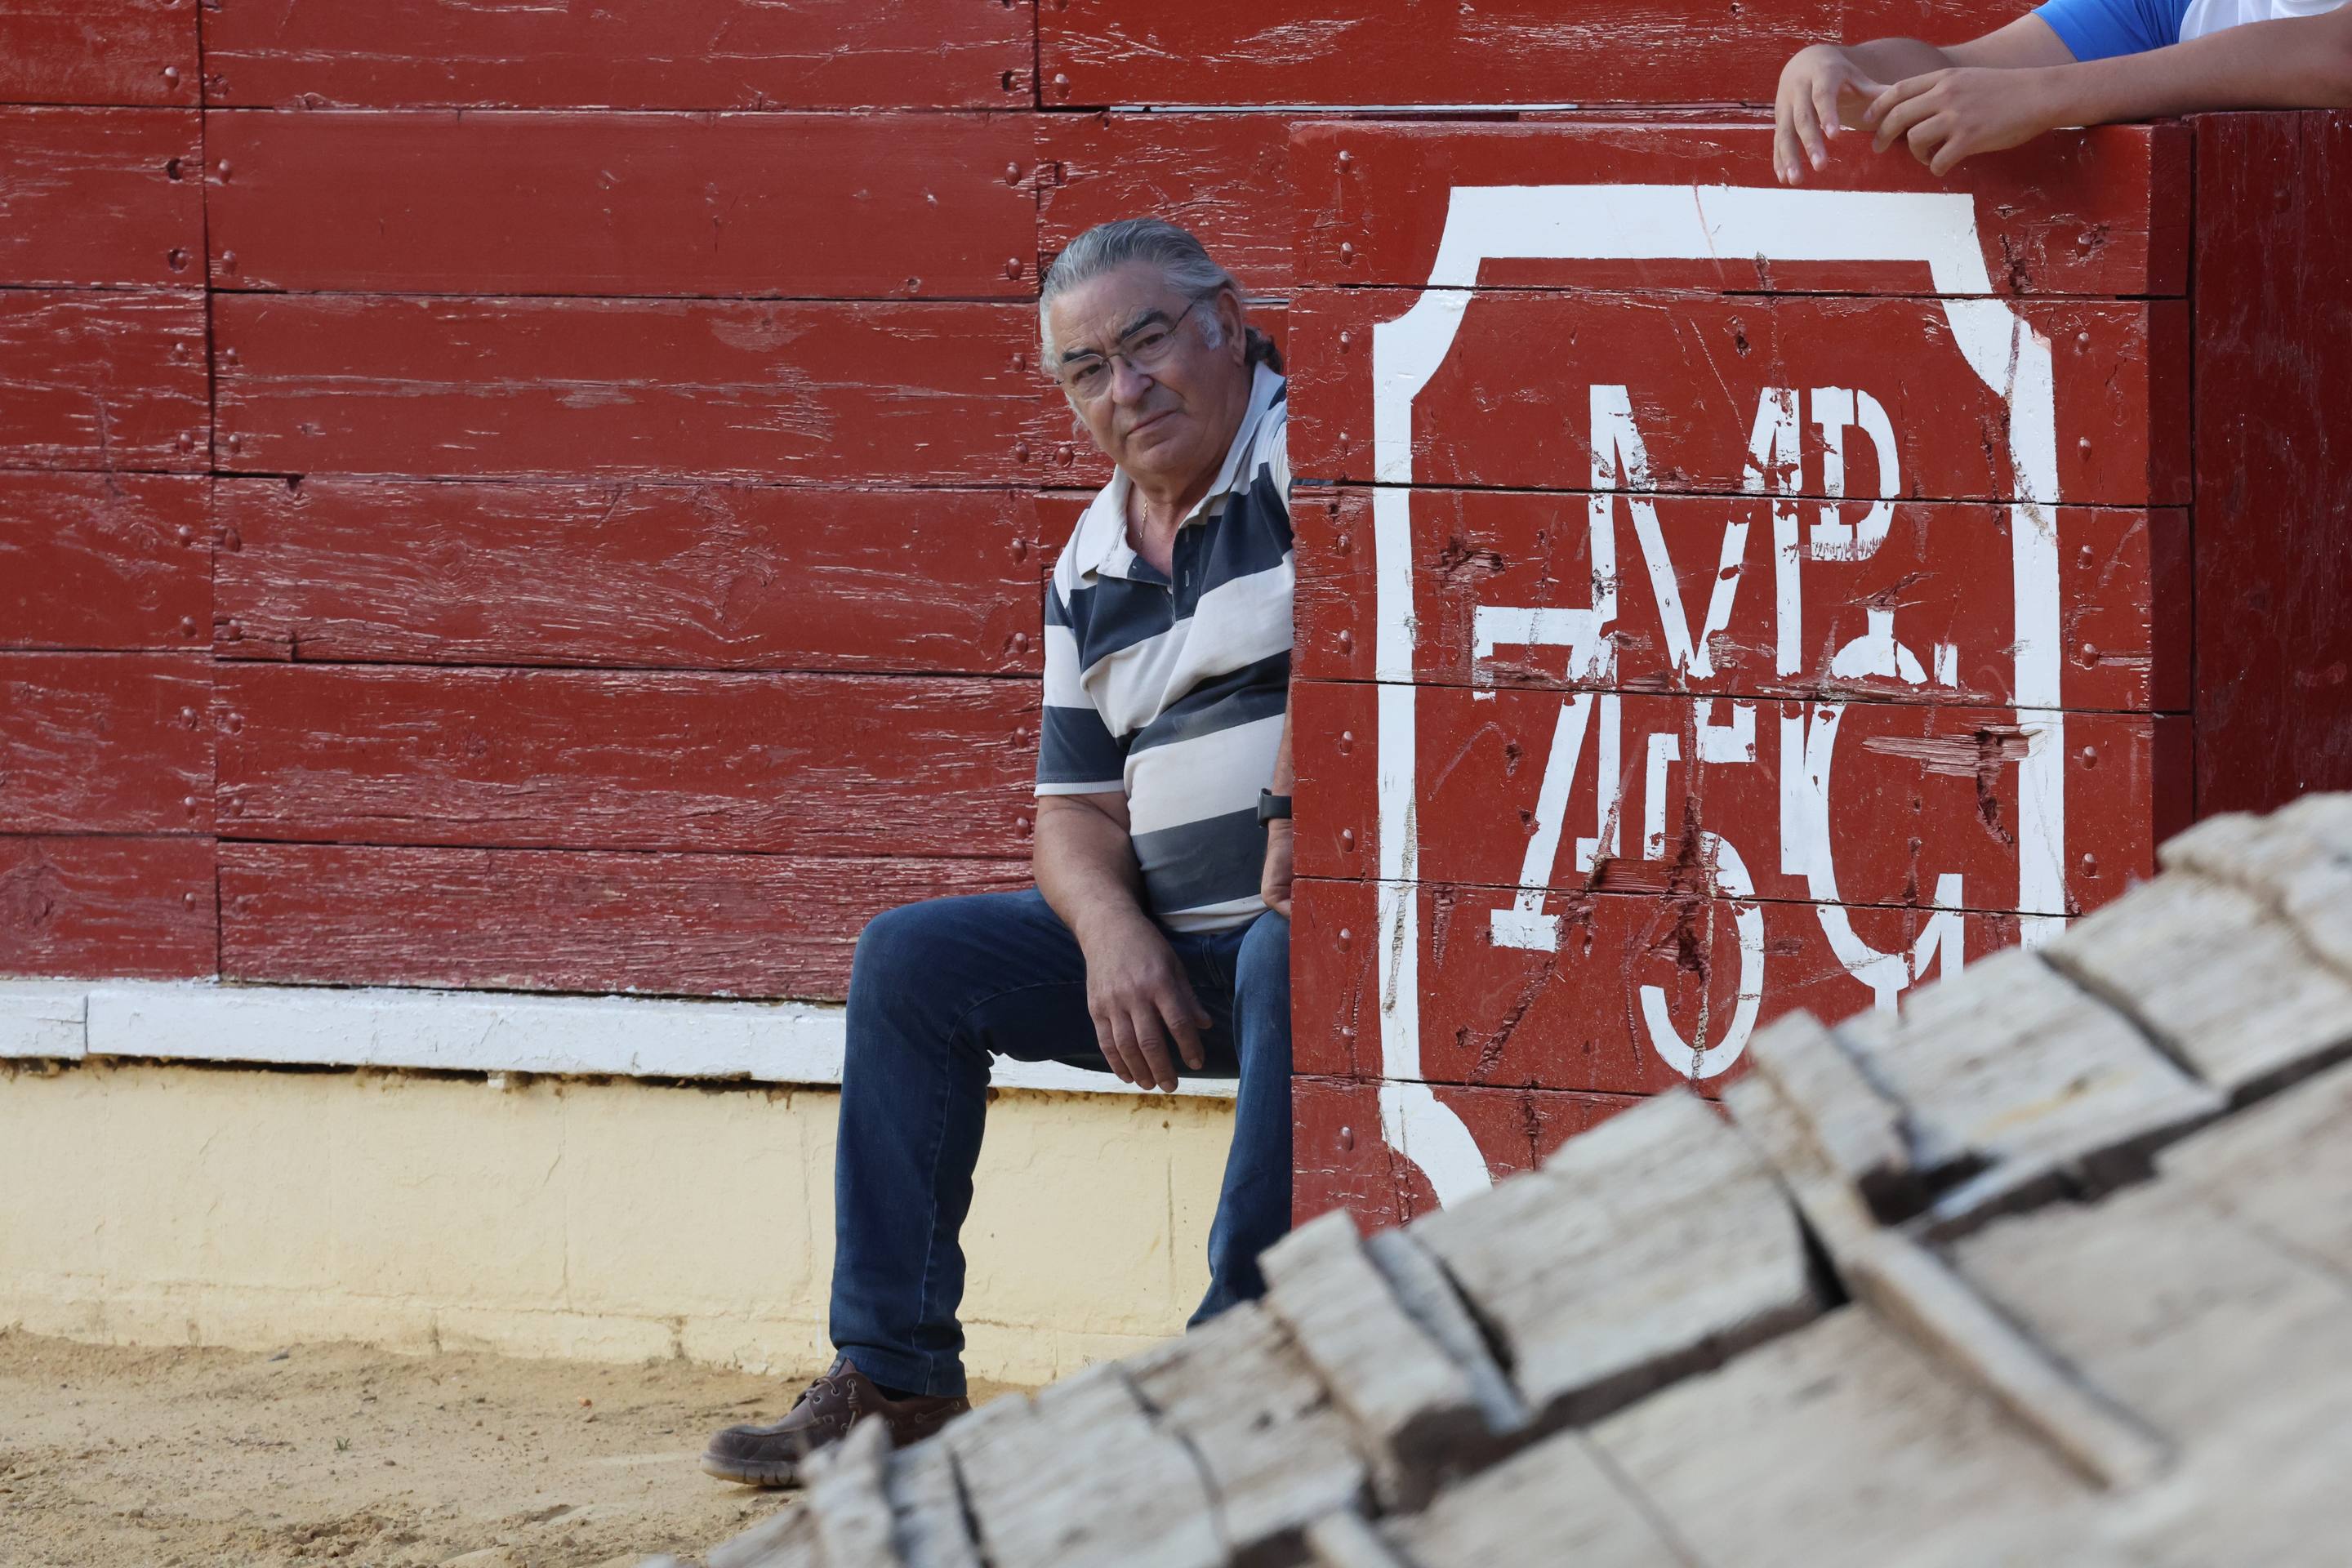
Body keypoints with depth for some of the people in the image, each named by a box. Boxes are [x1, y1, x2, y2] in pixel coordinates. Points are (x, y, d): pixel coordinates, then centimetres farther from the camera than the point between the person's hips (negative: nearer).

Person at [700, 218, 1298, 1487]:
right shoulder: (1091, 569, 15)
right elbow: (1075, 810, 15)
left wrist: (1297, 807, -35)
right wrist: (1111, 930, -7)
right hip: (1169, 947, 8)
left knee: (1291, 958, -40)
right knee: (911, 961, 2)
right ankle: (895, 1379, 2)